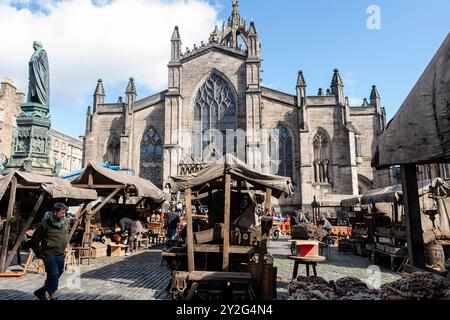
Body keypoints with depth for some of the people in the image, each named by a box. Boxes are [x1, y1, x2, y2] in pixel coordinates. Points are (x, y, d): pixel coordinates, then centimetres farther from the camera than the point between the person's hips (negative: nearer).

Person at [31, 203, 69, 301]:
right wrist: (39, 254, -7)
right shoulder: (45, 223, -14)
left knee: (58, 274, 14)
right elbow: (35, 240, -7)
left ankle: (41, 291, 34)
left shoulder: (66, 222, 4)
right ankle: (52, 297, 7)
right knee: (53, 274, -7)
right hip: (49, 255, -7)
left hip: (61, 255, 7)